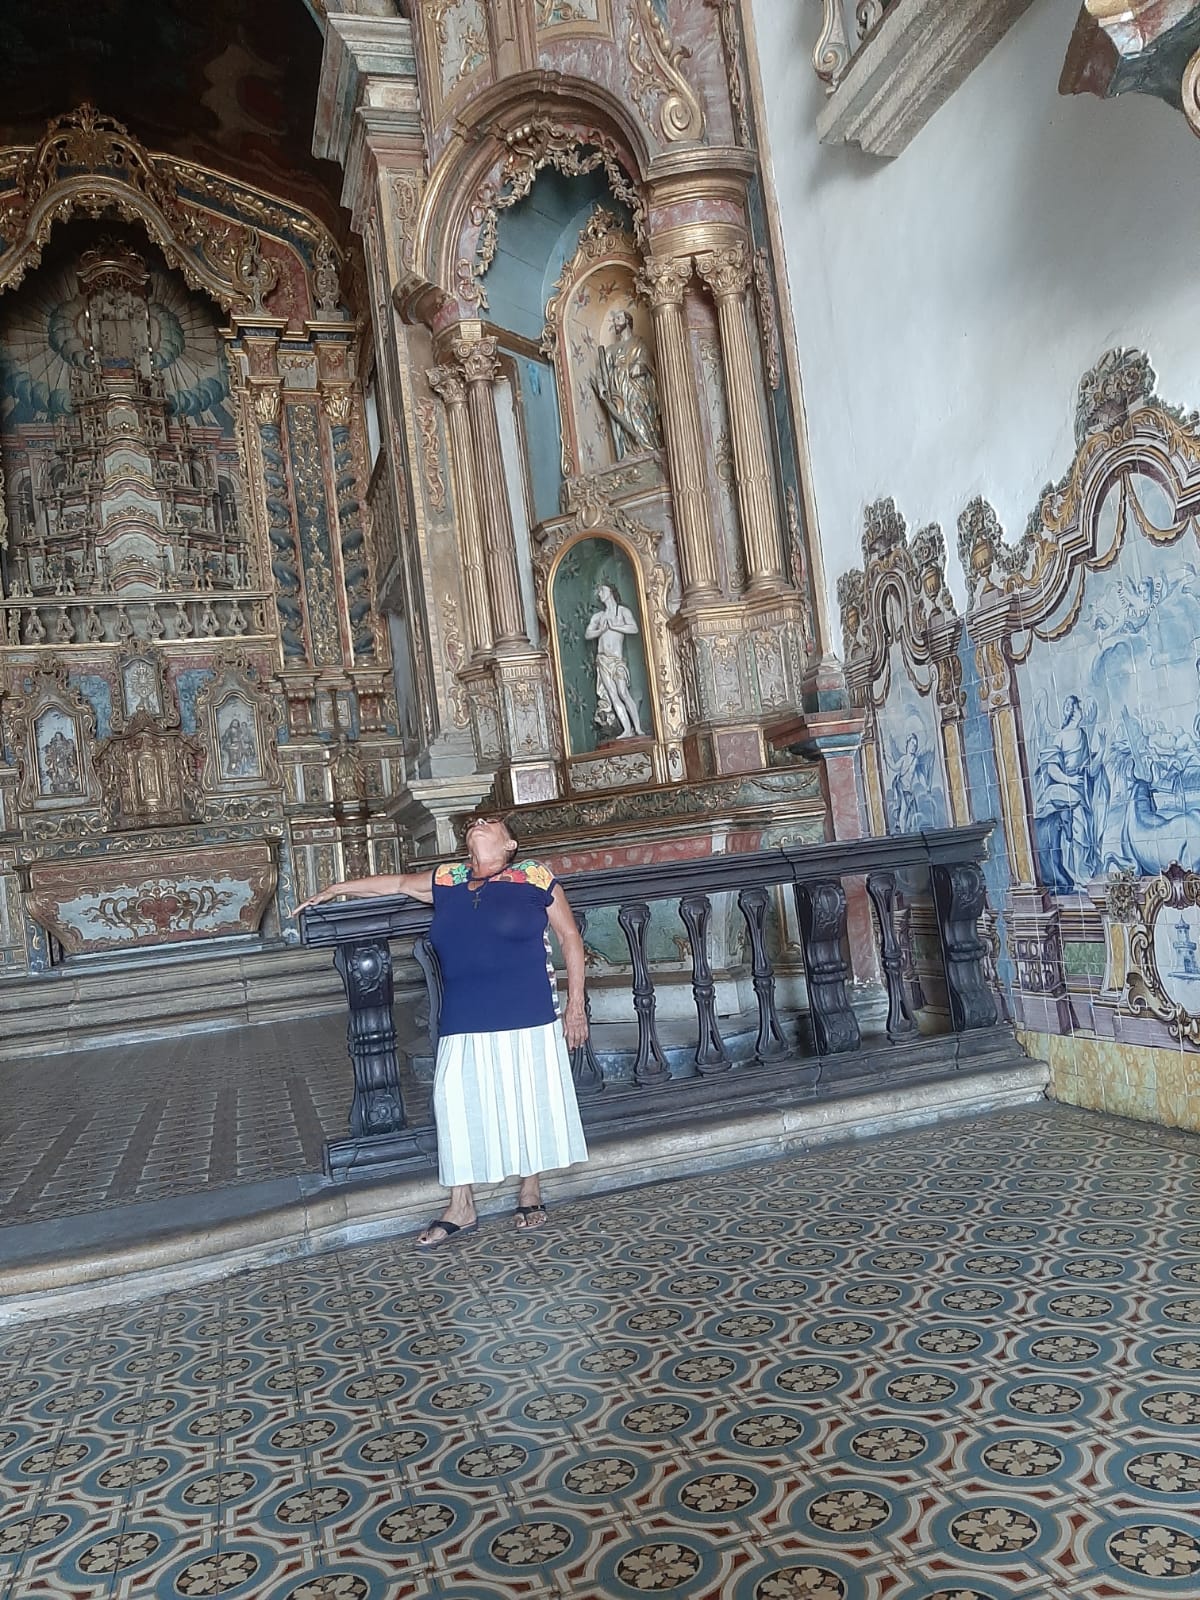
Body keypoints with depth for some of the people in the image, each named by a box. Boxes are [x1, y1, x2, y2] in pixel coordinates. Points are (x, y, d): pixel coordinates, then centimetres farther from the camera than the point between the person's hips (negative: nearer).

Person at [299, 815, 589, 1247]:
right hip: (465, 1025, 4)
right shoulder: (445, 880, 9)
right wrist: (334, 890, 29)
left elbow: (570, 939, 1)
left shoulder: (535, 878, -3)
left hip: (528, 1021, -3)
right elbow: (397, 883, 26)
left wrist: (576, 1005, -1)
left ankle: (530, 1191, 27)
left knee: (531, 1103, 7)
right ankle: (461, 1207, 16)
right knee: (456, 1105, 3)